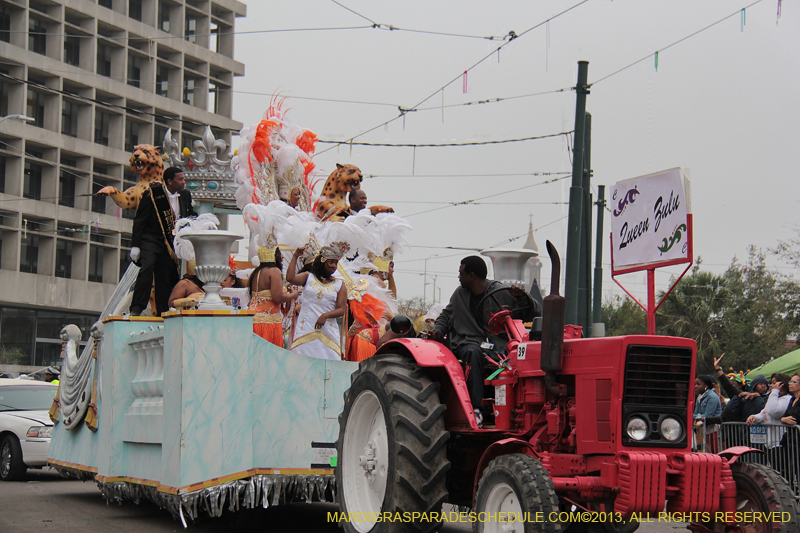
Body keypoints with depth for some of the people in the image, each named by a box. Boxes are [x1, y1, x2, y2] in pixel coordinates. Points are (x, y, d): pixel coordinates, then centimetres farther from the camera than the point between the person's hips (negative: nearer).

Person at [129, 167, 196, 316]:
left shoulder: (185, 196, 7)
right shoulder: (152, 194, -9)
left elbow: (189, 216, 22)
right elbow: (139, 220, -6)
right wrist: (135, 245, -11)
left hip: (170, 243, 5)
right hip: (151, 239, -5)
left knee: (166, 279, 4)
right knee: (147, 267, -25)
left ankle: (162, 314, 13)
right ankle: (136, 308, -22)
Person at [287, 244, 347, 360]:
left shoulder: (339, 285, 11)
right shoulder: (308, 277, 11)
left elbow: (341, 310, 3)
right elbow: (290, 278, -8)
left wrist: (325, 315, -14)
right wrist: (295, 256, -3)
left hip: (327, 330, 1)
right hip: (305, 328, 0)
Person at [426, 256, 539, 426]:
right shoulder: (460, 294, 15)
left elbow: (535, 314, -1)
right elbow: (445, 316, 28)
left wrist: (522, 298, -19)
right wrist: (437, 331, 8)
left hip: (495, 346, -2)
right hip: (467, 343, 2)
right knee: (473, 352, -37)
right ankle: (476, 408, -42)